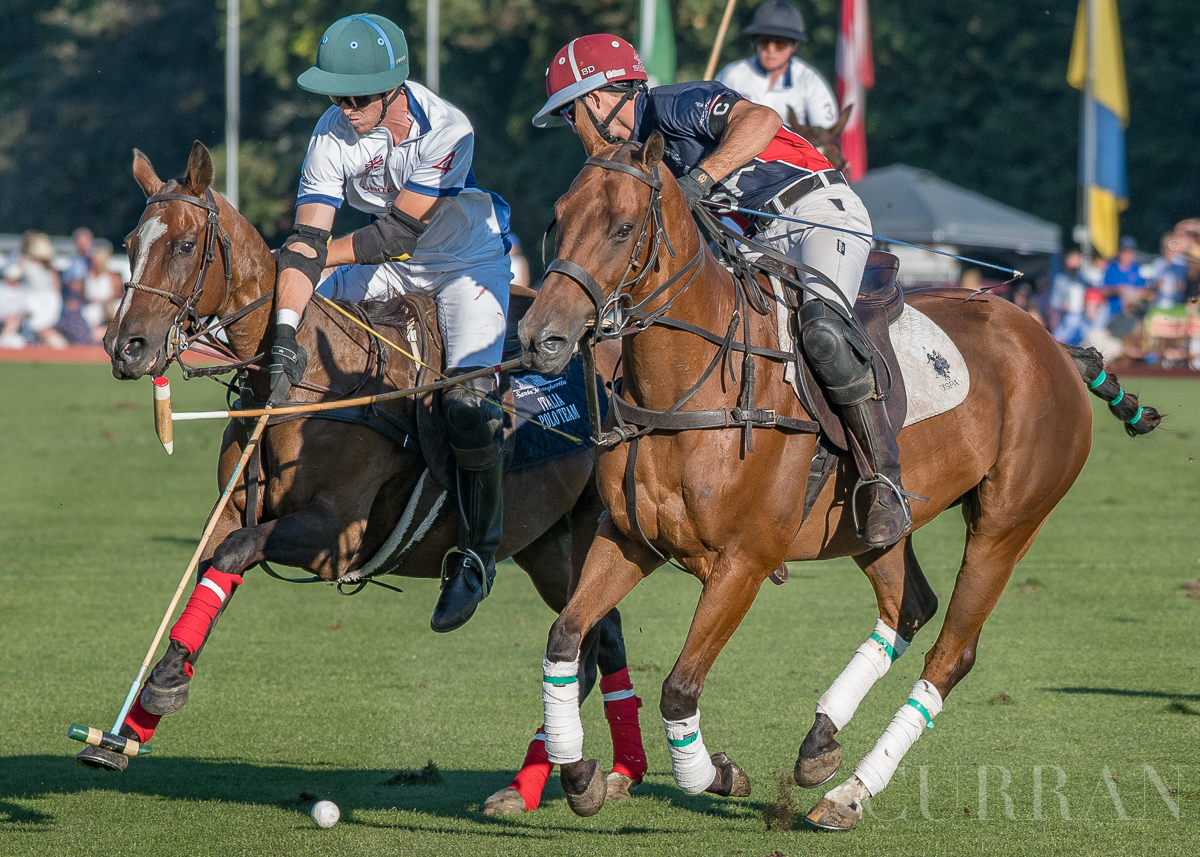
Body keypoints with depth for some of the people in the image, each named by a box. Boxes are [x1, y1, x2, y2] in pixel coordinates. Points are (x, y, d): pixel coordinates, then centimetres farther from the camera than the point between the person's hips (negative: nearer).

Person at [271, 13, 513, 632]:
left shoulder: (447, 131, -30)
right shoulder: (333, 136, -18)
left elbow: (398, 234, -26)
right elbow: (306, 238, -25)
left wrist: (317, 253, -18)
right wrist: (285, 332, -37)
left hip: (469, 261, -5)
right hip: (392, 263, 5)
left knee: (466, 402, -21)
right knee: (302, 326, -4)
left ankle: (477, 551, -6)